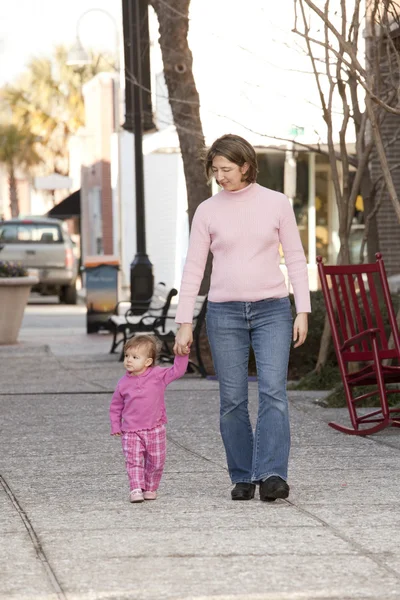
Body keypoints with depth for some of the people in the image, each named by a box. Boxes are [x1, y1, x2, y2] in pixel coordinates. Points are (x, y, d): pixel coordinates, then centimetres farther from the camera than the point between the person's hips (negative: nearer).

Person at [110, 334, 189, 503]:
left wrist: (183, 355, -17)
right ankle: (136, 489, -17)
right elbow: (116, 406, 9)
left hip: (155, 430, 1)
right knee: (134, 461, -13)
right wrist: (115, 426, 6)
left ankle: (150, 488, 24)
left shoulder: (158, 375, -3)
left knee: (156, 462, 8)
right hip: (131, 431, 0)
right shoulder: (123, 383, 0)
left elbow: (177, 371, -4)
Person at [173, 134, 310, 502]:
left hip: (272, 310, -1)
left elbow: (295, 259, 5)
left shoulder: (277, 204, 2)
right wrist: (184, 323, 1)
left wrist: (303, 311, -2)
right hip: (225, 312, 1)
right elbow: (193, 268, 5)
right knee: (233, 400, 1)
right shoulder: (207, 211, 4)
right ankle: (242, 478, 10)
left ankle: (272, 475, -20)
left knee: (273, 391, -14)